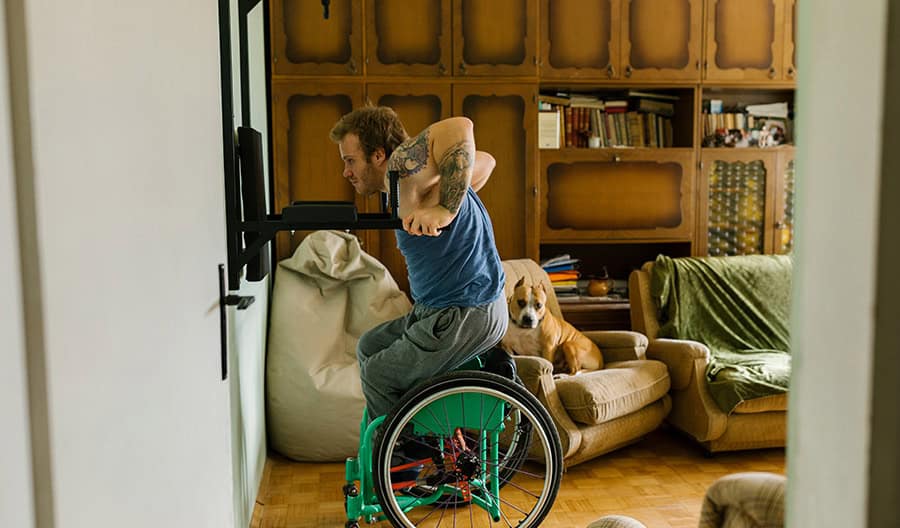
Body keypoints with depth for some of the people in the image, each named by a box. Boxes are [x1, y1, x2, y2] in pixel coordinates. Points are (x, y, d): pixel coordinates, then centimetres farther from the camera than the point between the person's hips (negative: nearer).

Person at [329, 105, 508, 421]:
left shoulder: (402, 166, -19)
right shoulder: (417, 176, 10)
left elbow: (459, 128, -36)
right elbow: (486, 161, 21)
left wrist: (447, 208, -37)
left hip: (468, 316, -11)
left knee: (379, 375, 1)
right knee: (369, 347, 22)